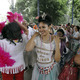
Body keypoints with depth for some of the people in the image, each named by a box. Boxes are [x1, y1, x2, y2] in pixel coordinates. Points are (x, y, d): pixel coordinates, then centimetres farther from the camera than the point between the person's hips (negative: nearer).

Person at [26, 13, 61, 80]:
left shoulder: (54, 40, -13)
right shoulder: (37, 38, -10)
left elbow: (57, 59, -13)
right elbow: (28, 49, -29)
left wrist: (57, 44, -23)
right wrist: (34, 35, -19)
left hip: (51, 70, -1)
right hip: (38, 69, 1)